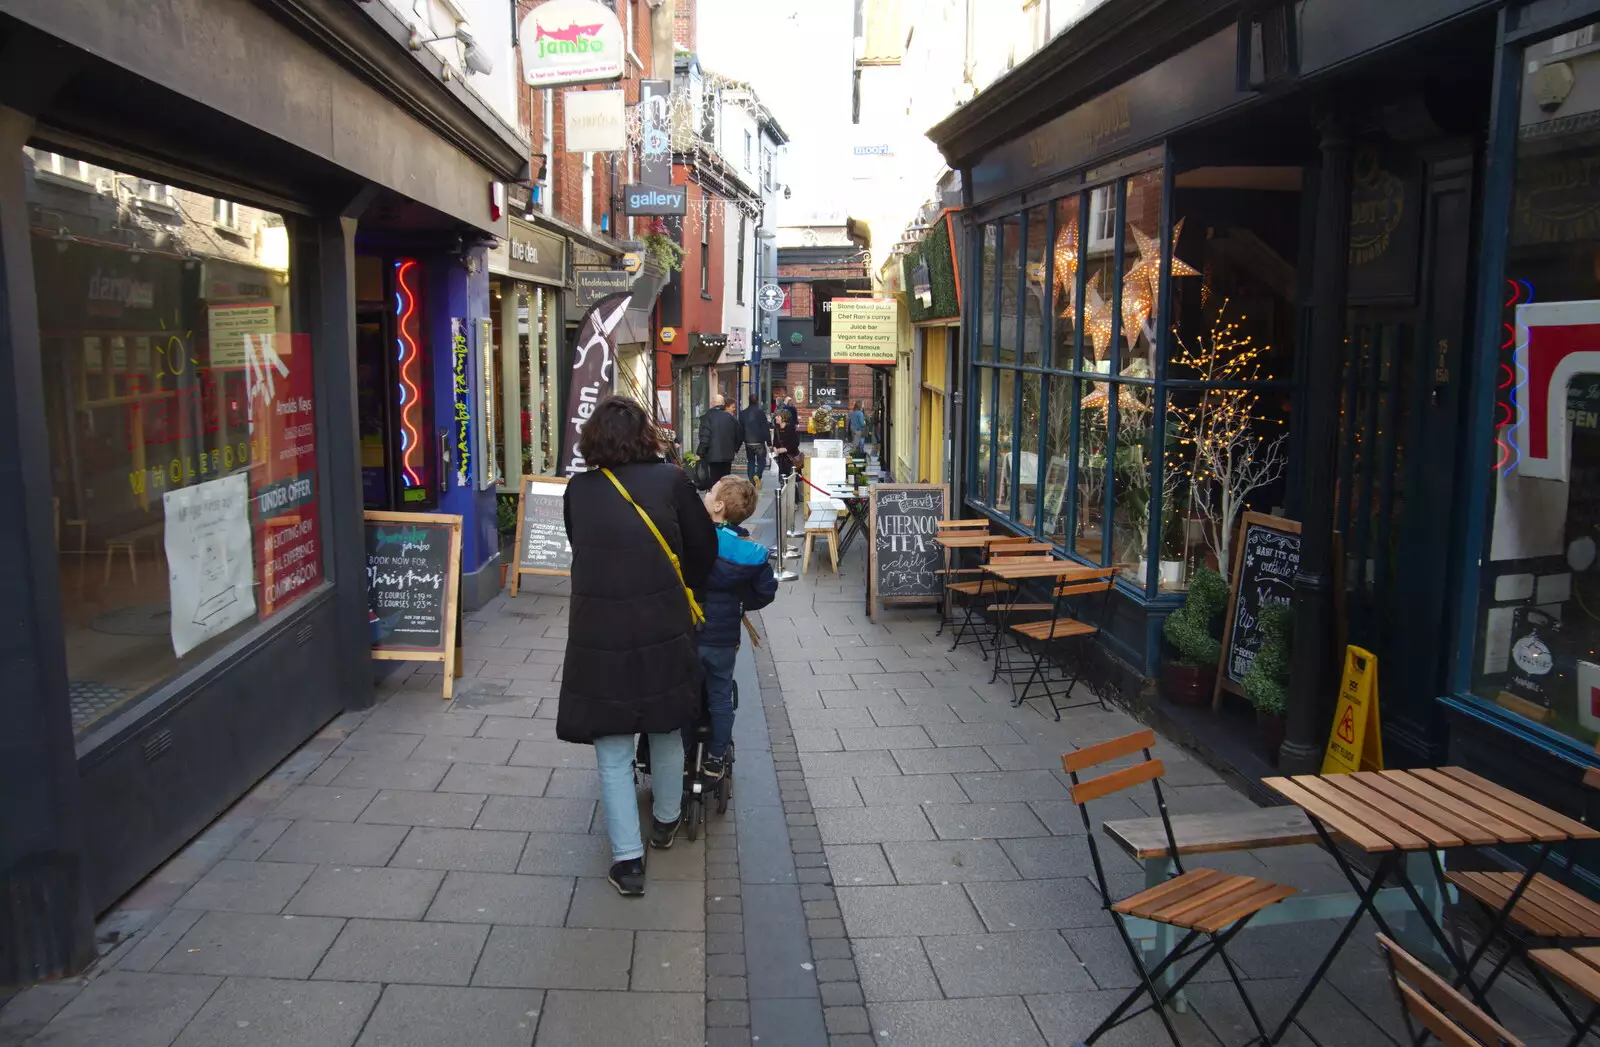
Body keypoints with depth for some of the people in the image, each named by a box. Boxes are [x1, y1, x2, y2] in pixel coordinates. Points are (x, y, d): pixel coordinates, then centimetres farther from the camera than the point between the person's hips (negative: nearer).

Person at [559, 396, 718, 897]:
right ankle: (666, 821, 41)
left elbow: (580, 549, 12)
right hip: (663, 627, 0)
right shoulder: (670, 480, -3)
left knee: (613, 751, 9)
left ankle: (628, 859, 10)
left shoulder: (578, 490, 1)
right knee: (666, 732, 21)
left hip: (598, 634, 0)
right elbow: (704, 547, 4)